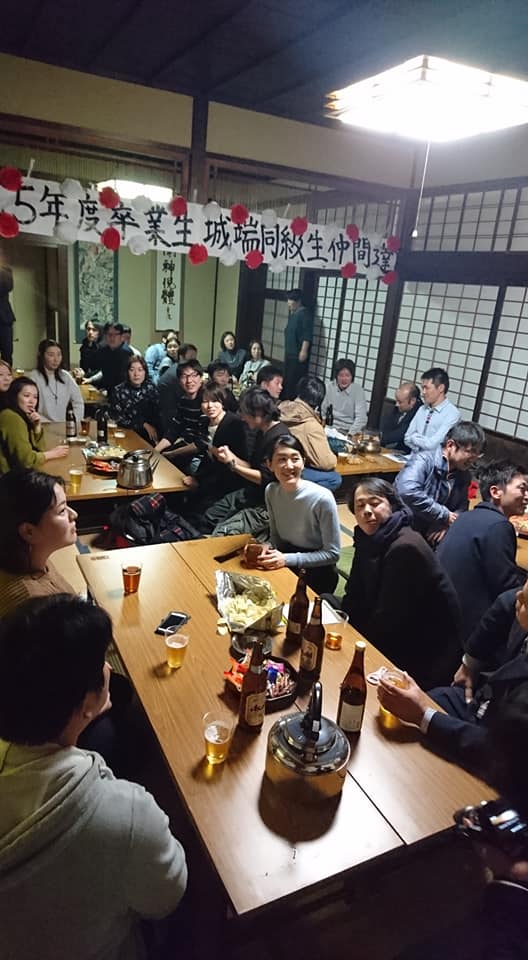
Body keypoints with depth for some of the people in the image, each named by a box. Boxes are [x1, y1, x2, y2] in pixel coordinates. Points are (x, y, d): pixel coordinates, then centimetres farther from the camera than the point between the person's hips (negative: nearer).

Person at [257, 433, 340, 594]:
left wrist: (287, 559, -21)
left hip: (317, 571, -5)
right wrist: (268, 550, -14)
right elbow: (276, 537, 7)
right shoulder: (271, 491, -6)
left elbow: (332, 554, -16)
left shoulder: (322, 498, -24)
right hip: (284, 566, 5)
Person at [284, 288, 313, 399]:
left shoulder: (304, 313, -12)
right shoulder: (292, 313, 16)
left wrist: (304, 350, -24)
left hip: (298, 354, -9)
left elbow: (307, 334, -18)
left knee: (295, 379, -9)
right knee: (287, 378, 13)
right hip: (289, 352, 10)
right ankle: (287, 400, 20)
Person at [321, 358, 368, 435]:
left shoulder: (358, 391, -6)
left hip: (346, 431, -4)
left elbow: (361, 418, -13)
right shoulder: (330, 387, 7)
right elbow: (322, 411, 13)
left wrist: (350, 434, -24)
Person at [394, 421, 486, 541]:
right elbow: (407, 492, -35)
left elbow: (461, 509, 8)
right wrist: (445, 516, -25)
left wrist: (445, 524, -15)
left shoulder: (463, 475, 6)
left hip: (429, 535, 7)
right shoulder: (424, 460, -17)